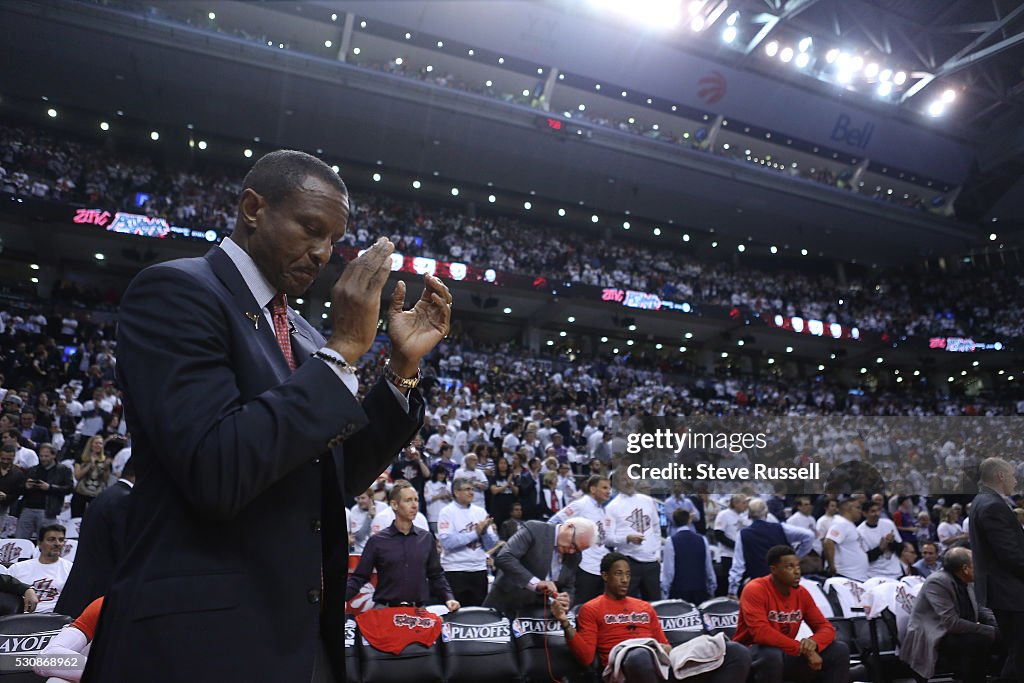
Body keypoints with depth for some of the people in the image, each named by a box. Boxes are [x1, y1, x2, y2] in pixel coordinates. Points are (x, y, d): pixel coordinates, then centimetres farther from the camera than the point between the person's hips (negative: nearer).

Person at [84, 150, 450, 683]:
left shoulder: (303, 336, 11)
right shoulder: (175, 291, -12)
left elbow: (341, 478, 9)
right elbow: (216, 473, -24)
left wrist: (403, 366, -1)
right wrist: (343, 349, -21)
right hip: (199, 639, -7)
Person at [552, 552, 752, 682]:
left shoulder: (645, 607, 29)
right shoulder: (590, 609, 12)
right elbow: (585, 656, 0)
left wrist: (668, 650, 3)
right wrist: (566, 624, -14)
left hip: (661, 662, 6)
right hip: (627, 664, -6)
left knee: (737, 653, -12)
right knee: (640, 655, -48)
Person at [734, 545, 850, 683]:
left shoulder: (801, 592, 1)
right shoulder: (755, 590, -20)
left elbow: (826, 627, 2)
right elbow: (760, 632, -30)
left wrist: (814, 642, -23)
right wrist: (803, 649, -28)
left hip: (786, 654, 7)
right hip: (752, 655, -7)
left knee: (839, 650, -5)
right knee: (771, 655, -41)